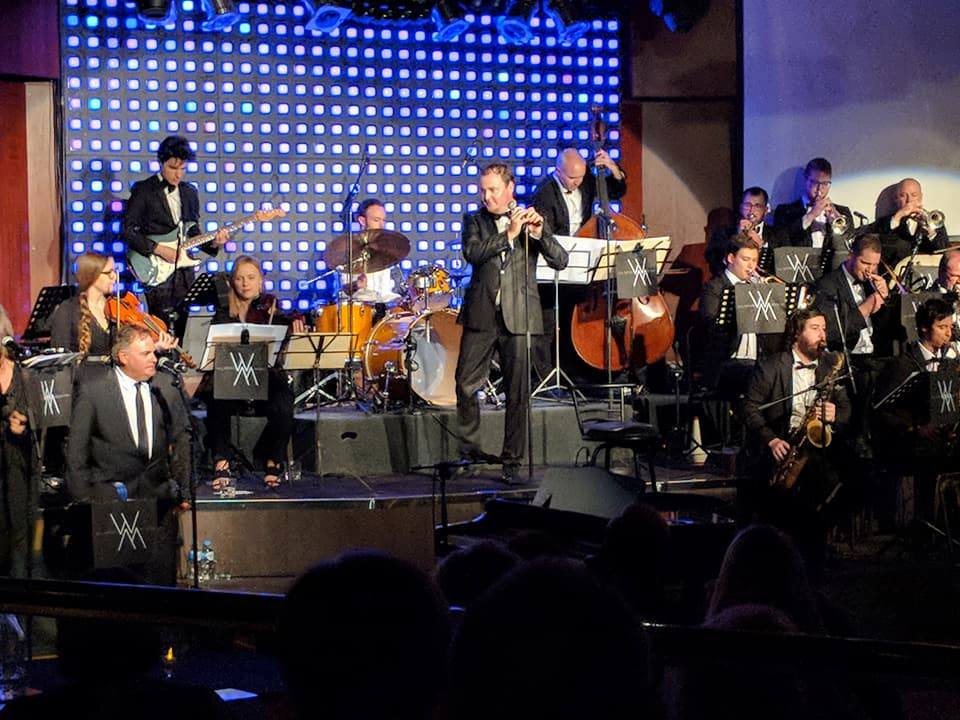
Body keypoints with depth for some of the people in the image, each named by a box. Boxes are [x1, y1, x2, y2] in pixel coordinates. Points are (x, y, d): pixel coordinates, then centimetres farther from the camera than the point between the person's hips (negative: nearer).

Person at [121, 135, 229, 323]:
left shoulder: (190, 193, 15)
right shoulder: (144, 190, -3)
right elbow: (127, 230, -9)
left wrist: (213, 243, 0)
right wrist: (159, 249, -16)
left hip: (185, 273, 5)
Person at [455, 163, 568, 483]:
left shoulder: (533, 218, 9)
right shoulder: (474, 220, 10)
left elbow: (560, 261, -2)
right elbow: (471, 253, -11)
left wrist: (539, 232, -17)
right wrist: (509, 234, -16)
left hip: (519, 315, -1)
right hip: (481, 313, 1)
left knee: (518, 392, 0)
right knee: (466, 385, -2)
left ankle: (512, 461, 7)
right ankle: (470, 449, 15)